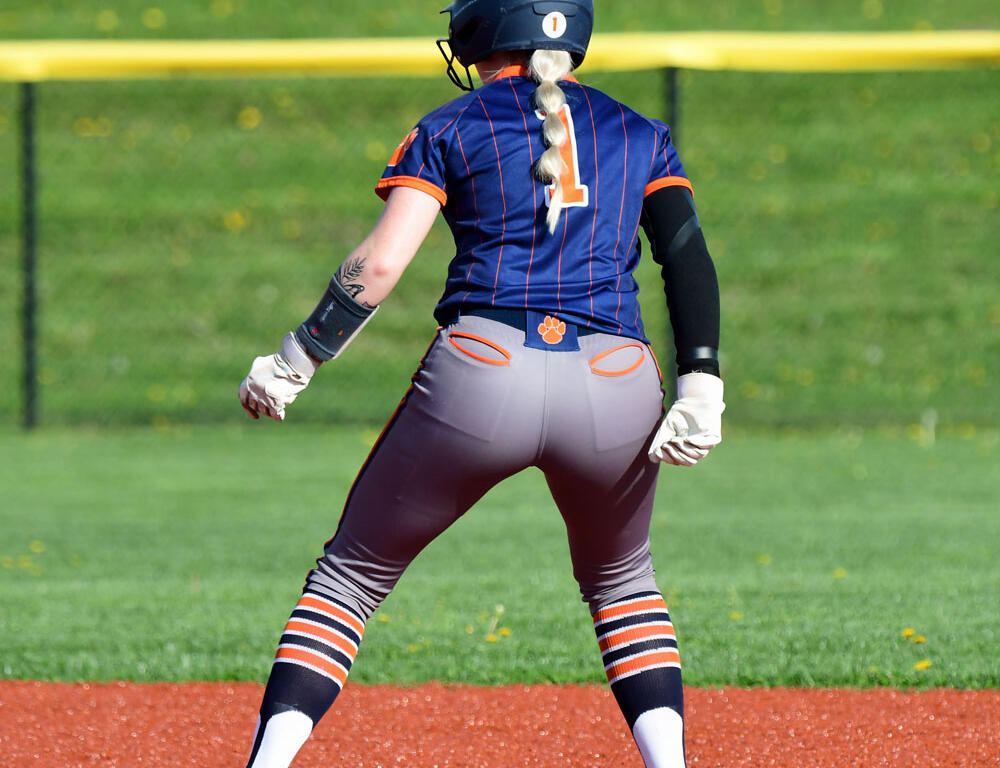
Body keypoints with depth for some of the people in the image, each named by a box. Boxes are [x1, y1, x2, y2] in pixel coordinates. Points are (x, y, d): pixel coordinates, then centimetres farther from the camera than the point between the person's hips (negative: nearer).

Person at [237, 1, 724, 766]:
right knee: (621, 581, 28)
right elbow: (689, 253, 4)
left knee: (352, 574, 13)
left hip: (481, 374, -2)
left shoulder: (451, 129, 11)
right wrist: (702, 389, -2)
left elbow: (379, 264, -1)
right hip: (615, 387, 2)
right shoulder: (640, 135, 19)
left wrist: (291, 365, 7)